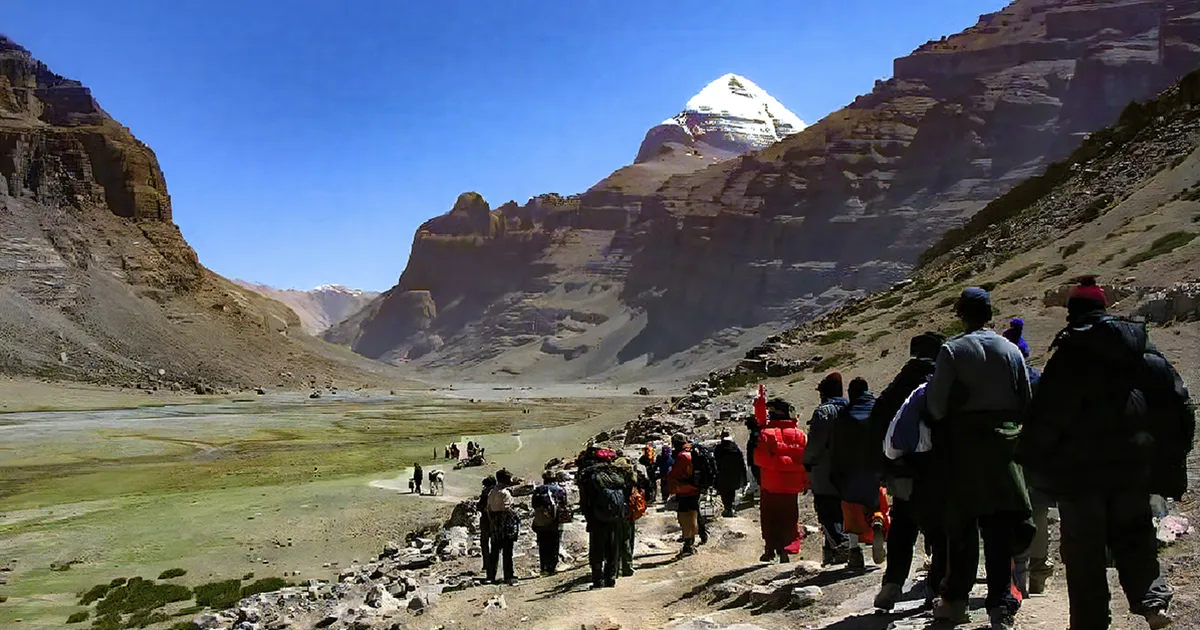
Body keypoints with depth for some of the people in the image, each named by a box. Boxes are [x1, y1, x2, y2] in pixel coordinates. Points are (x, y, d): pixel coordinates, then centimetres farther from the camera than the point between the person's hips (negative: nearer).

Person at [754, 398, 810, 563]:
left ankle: (771, 548, 8)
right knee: (789, 519, 12)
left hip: (771, 486, -3)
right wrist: (806, 483, 10)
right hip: (792, 486, 3)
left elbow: (760, 458, -19)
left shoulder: (767, 433, -11)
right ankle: (786, 549, 5)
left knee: (770, 518, 9)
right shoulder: (800, 435, 2)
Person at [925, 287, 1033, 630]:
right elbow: (1026, 402, 6)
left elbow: (936, 402, -11)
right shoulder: (1011, 351, 3)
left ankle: (956, 600, 14)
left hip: (964, 442, -2)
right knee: (1000, 526, 5)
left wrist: (943, 427, 8)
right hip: (1004, 443, 3)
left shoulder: (952, 350, -8)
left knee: (962, 522, 6)